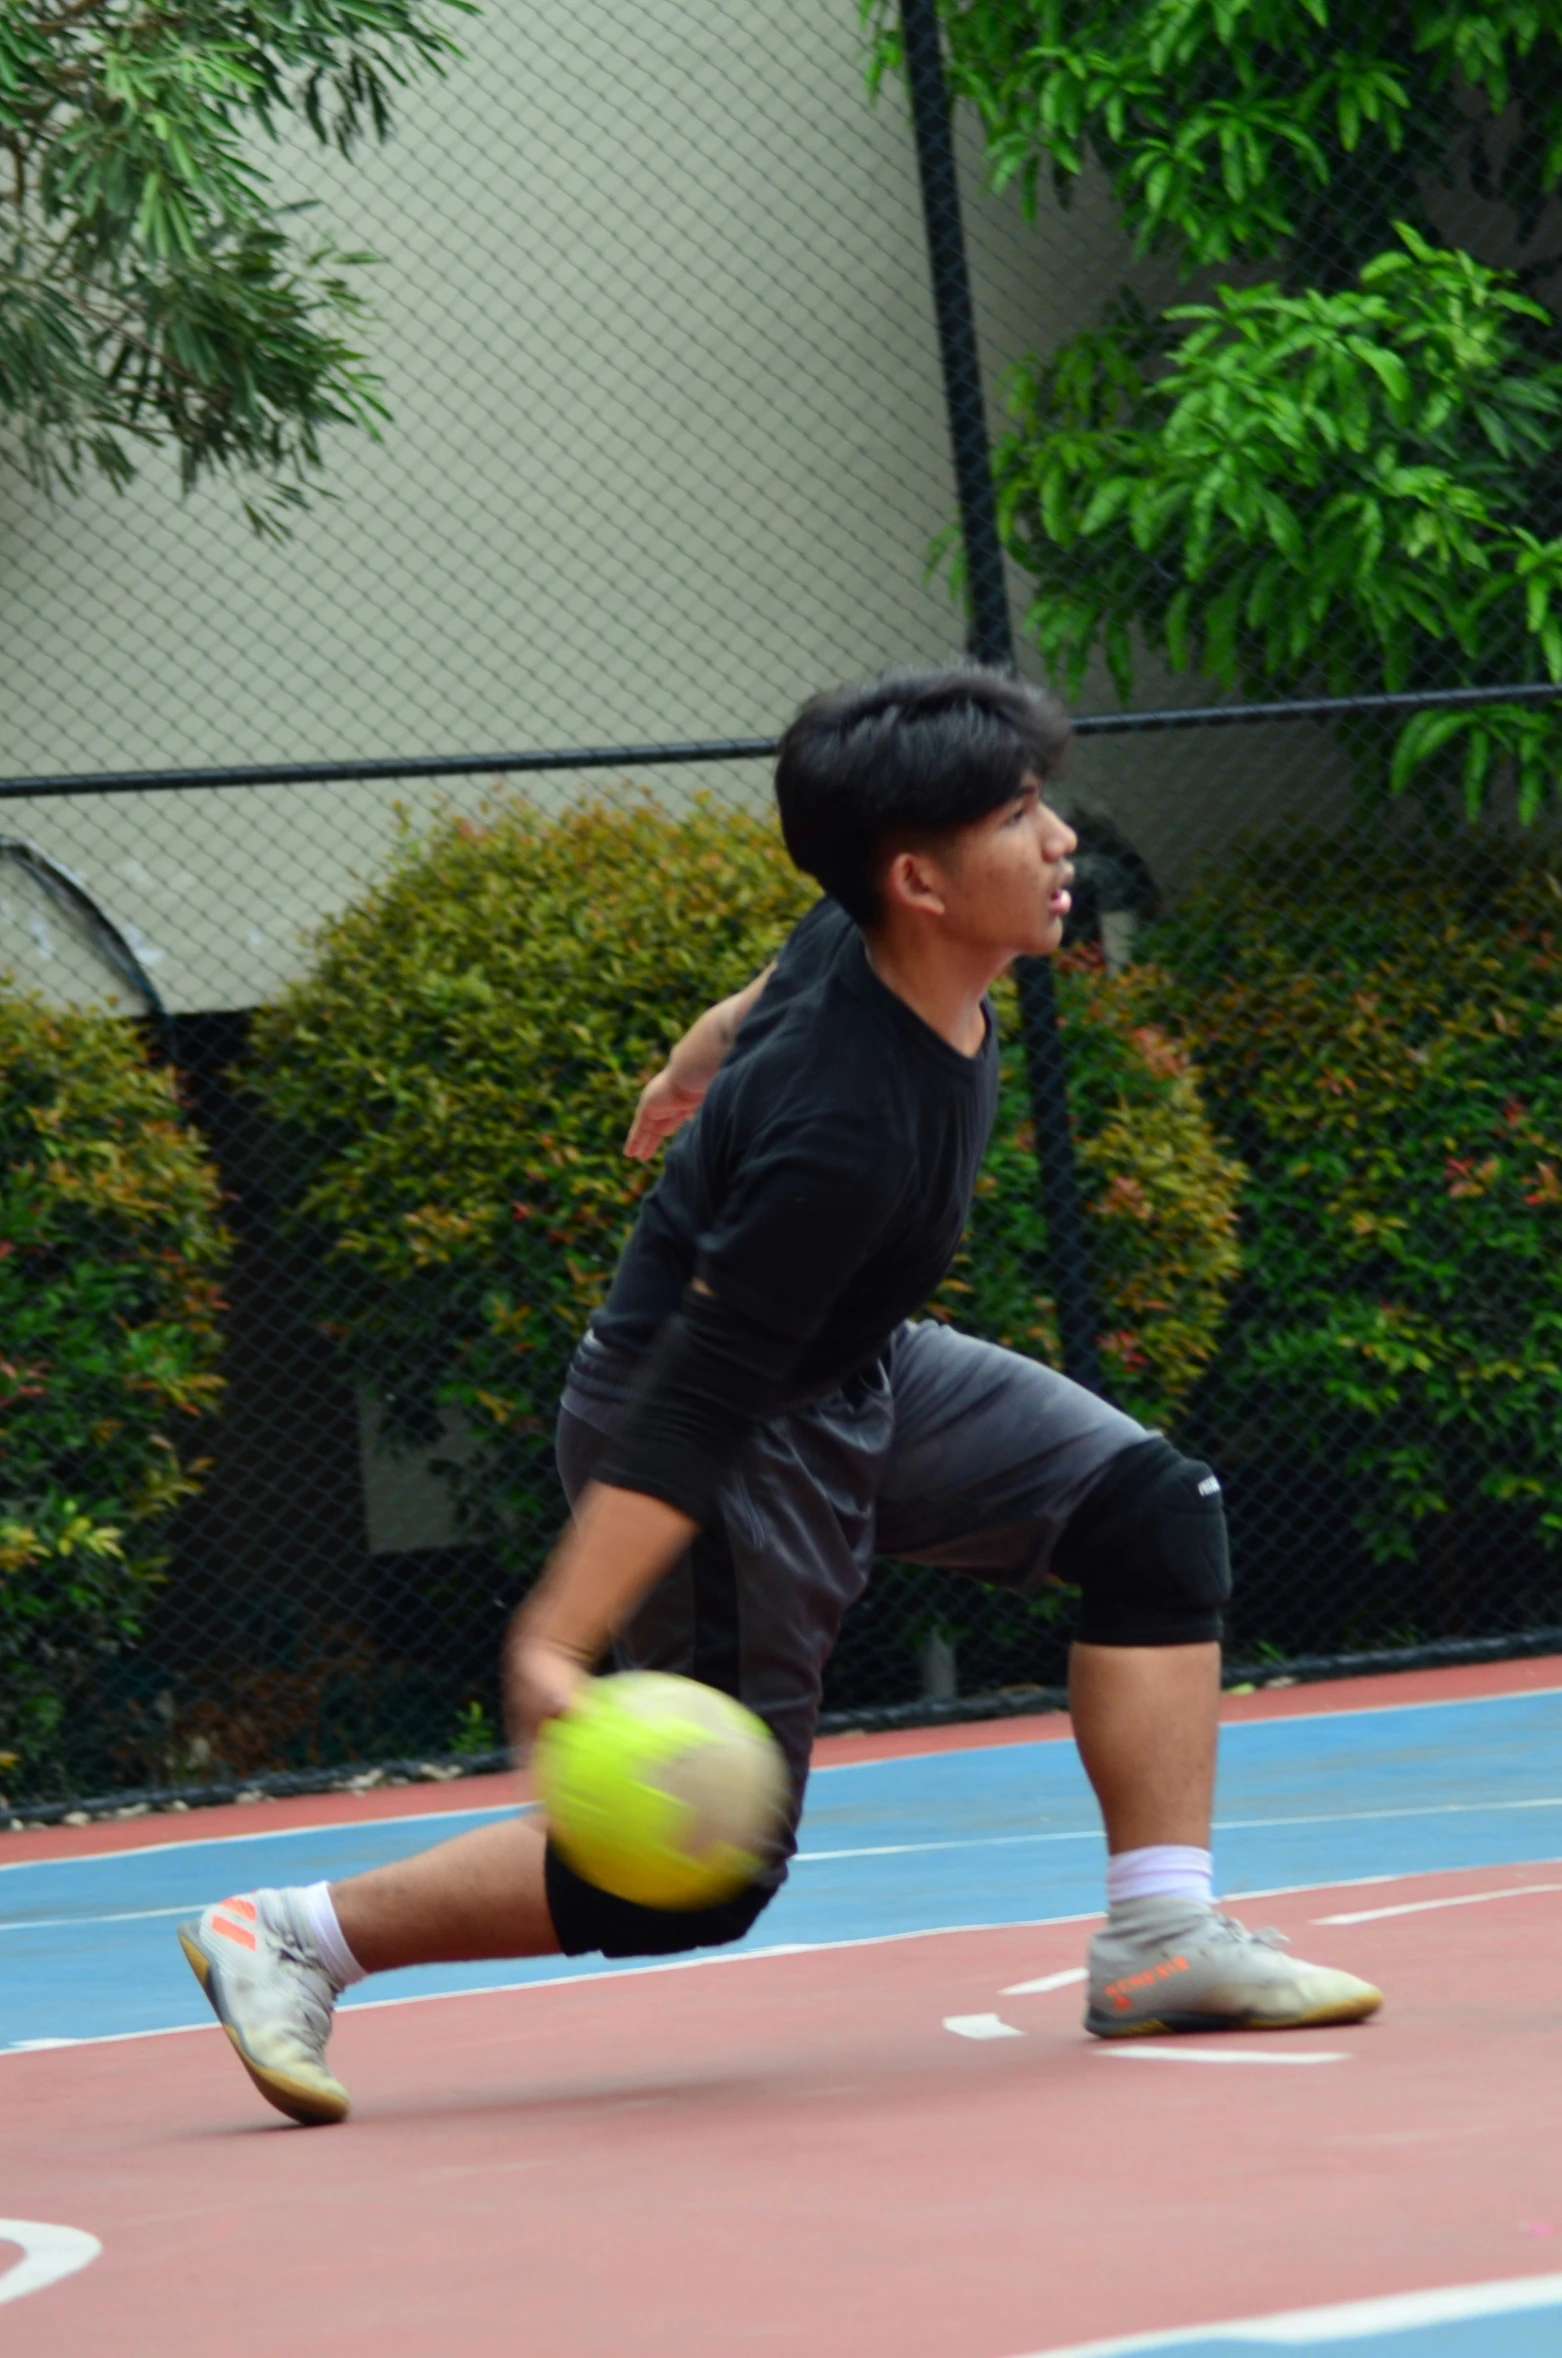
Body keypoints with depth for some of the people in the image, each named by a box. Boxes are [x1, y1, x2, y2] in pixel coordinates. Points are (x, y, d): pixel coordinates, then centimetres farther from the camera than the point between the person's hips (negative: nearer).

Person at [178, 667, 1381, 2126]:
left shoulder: (873, 942, -12)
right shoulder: (841, 1131, -36)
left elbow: (792, 984, 14)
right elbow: (687, 1410, -35)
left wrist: (717, 1041, 35)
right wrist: (554, 1646, -35)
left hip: (860, 1373, 9)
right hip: (738, 1435, -9)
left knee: (1153, 1508, -5)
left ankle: (1160, 1944, -2)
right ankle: (290, 1938, 8)